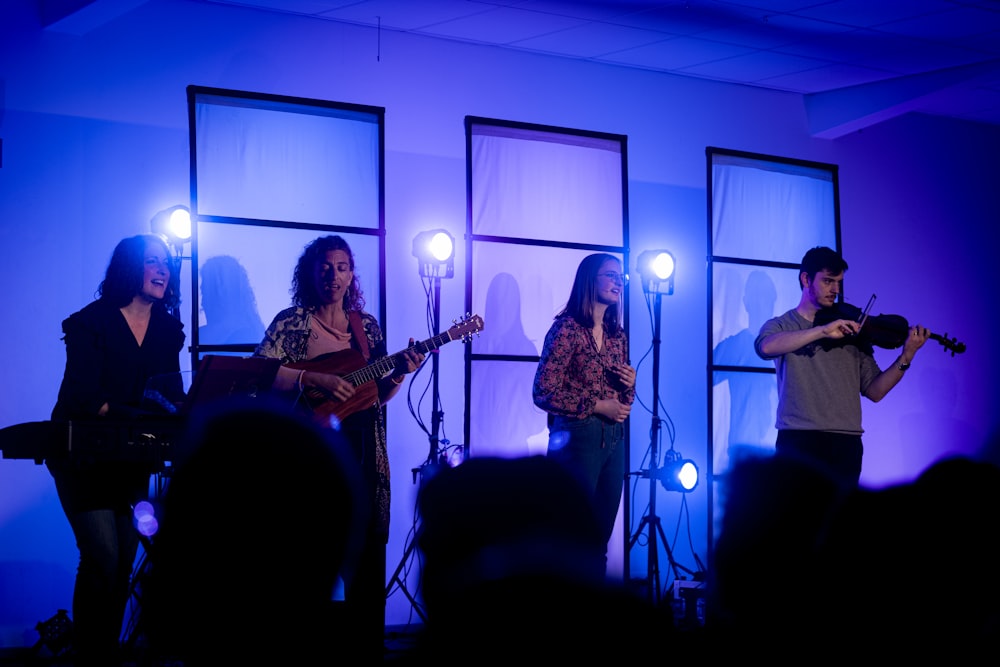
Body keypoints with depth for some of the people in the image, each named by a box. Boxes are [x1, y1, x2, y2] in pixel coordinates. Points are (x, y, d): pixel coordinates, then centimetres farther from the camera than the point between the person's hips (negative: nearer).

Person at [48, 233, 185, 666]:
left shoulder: (168, 329, 7)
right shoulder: (91, 322, -10)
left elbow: (172, 394, 5)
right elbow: (85, 397, -20)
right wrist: (143, 417, -32)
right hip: (84, 455, -5)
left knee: (124, 559, 2)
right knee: (103, 557, -14)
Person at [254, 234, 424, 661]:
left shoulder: (367, 325, 11)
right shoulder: (292, 321, -2)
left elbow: (378, 396, 14)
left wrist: (400, 373, -5)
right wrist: (315, 379, -21)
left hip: (361, 448, 4)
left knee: (368, 546, 5)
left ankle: (369, 645, 12)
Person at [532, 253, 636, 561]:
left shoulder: (618, 336, 12)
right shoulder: (567, 328, -8)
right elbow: (544, 392, -14)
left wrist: (630, 385, -2)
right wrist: (597, 406, -17)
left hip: (614, 439, 7)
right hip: (577, 437, -6)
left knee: (602, 532, 9)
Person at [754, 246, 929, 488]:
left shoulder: (852, 332, 17)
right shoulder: (781, 326, 10)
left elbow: (874, 391, 11)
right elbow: (765, 347, -16)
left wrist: (906, 357, -4)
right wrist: (822, 331, -22)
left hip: (845, 443, 2)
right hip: (798, 441, -2)